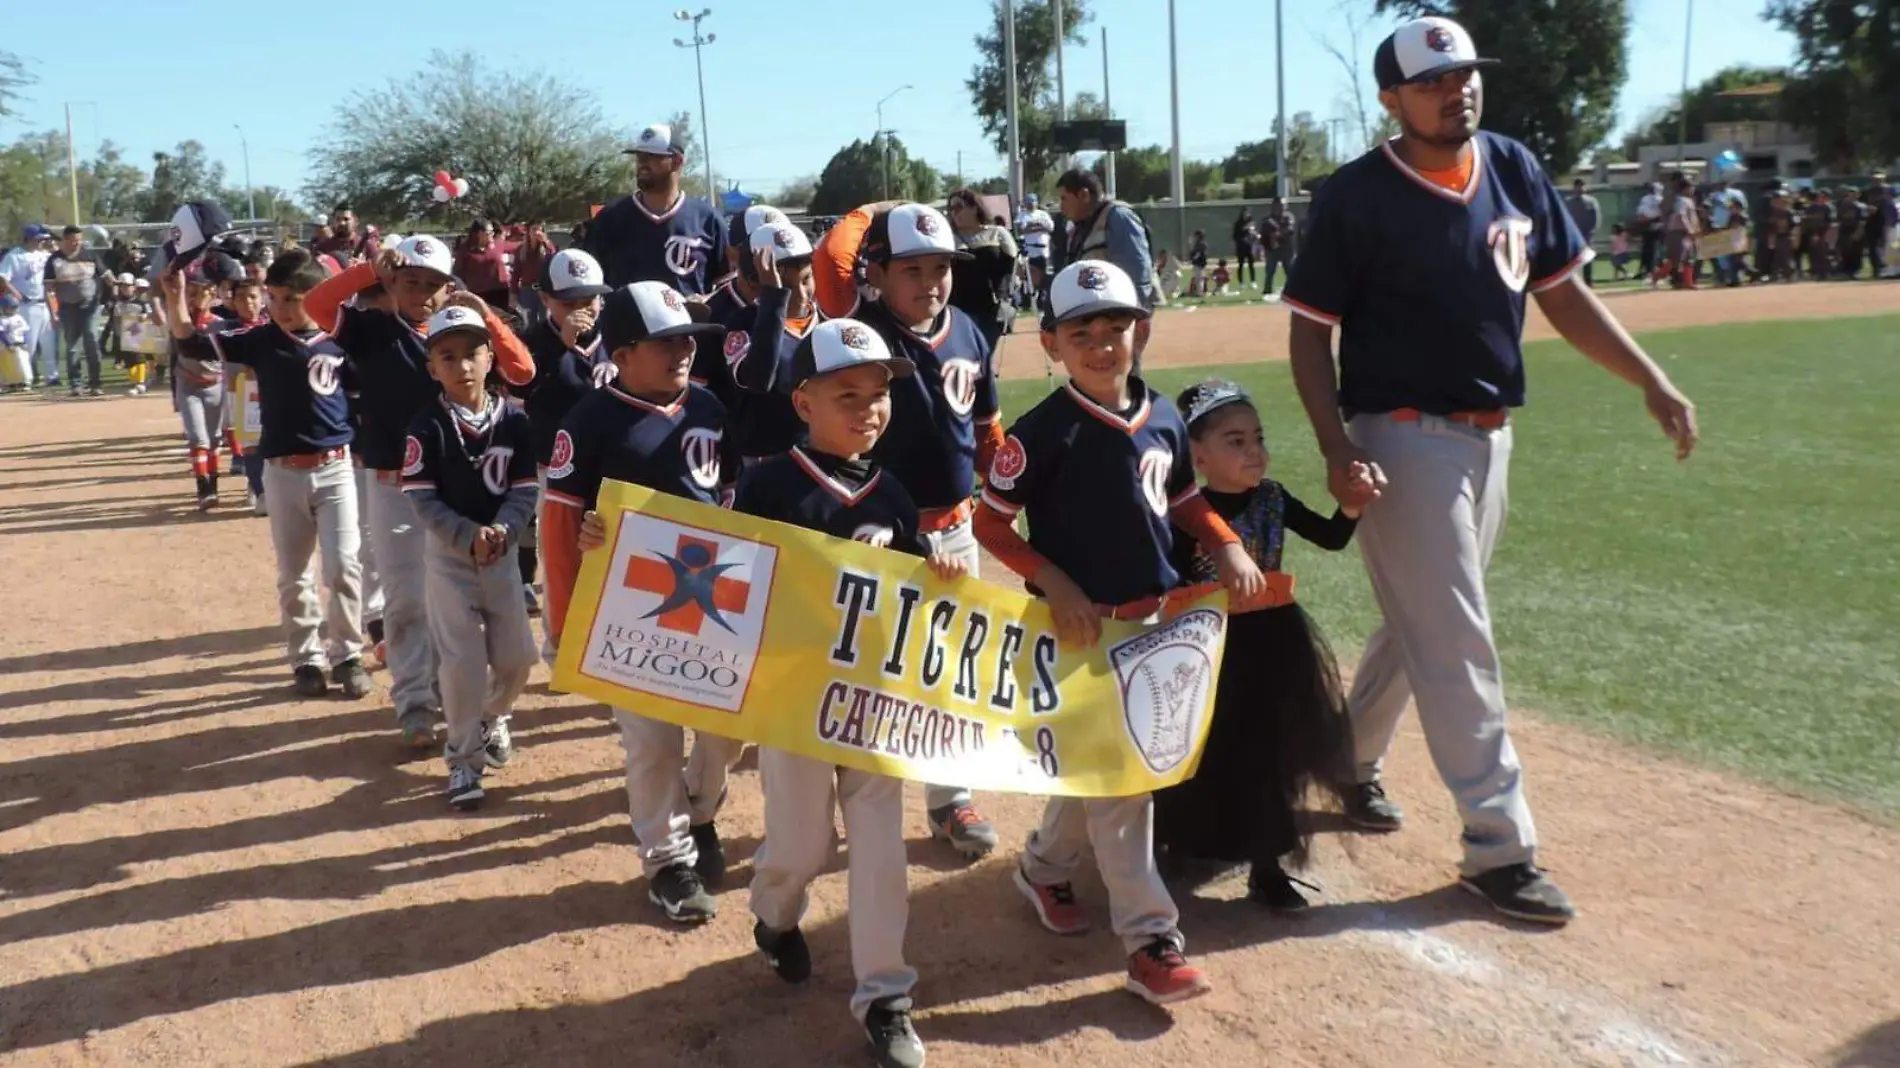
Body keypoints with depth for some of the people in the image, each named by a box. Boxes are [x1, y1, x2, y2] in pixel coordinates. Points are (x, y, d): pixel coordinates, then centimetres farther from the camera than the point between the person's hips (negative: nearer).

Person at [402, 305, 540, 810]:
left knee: (516, 658, 8)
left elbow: (525, 490, -5)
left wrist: (503, 530, -23)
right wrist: (470, 537, -26)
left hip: (503, 554, 3)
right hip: (448, 555, -3)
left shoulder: (513, 419, -5)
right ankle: (464, 758, 12)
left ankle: (492, 717, 40)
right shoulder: (427, 427, -11)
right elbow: (423, 500, -14)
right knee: (462, 660, -4)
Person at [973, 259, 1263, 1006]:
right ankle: (1151, 940, 2)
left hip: (1151, 617, 6)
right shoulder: (1042, 430, -14)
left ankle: (1044, 867, 40)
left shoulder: (1163, 418, 3)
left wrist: (1227, 546, 1)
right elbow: (990, 525, -12)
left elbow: (1184, 500, 17)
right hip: (1079, 622, -6)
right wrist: (1056, 585, -21)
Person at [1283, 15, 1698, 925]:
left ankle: (1349, 762, 39)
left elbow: (1561, 294, 11)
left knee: (1422, 624, 18)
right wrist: (1337, 451, -22)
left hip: (1489, 437, 7)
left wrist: (1651, 381, 2)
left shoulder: (1515, 171, 5)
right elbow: (1311, 332, -10)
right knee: (1457, 645, -4)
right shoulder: (1357, 197, -12)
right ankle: (1498, 848, 5)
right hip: (1404, 439, -7)